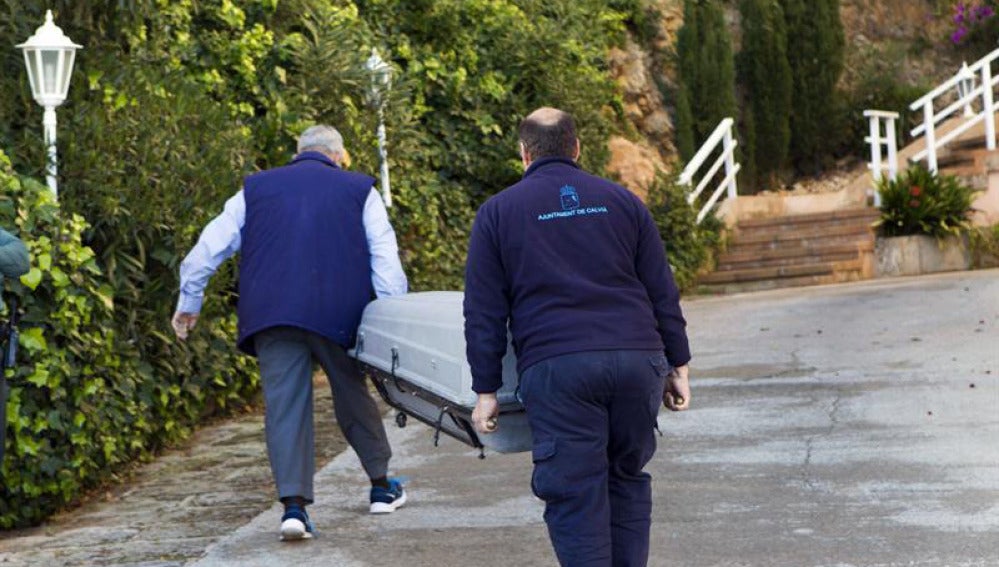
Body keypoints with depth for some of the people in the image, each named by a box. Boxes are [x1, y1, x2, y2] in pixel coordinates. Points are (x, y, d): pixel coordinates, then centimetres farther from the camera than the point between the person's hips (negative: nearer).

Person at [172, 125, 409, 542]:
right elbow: (385, 260, 4)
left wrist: (189, 302, 24)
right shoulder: (359, 190, 12)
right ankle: (382, 487, 27)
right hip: (339, 315, 0)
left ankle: (294, 503, -10)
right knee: (353, 395, 15)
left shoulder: (255, 189, 17)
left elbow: (209, 247, 15)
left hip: (270, 314, 1)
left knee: (284, 406, 1)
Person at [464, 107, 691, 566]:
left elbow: (484, 313, 6)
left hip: (555, 367, -3)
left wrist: (486, 391, 8)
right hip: (636, 358, 3)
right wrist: (677, 365, 19)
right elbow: (662, 293, 14)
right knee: (628, 480, 18)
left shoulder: (497, 213, 10)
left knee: (575, 497, 0)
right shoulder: (622, 201, 16)